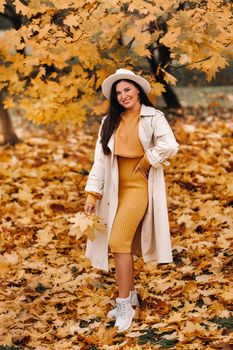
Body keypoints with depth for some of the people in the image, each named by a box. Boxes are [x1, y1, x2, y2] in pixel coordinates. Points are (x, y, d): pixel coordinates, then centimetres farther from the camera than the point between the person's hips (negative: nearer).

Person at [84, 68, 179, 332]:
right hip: (115, 187, 5)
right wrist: (92, 194, -4)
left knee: (119, 241, -15)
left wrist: (145, 163, -9)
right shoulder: (109, 122, 8)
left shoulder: (153, 117, -4)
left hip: (139, 185, -5)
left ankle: (124, 305, -8)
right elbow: (100, 158, 3)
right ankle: (131, 295, 25)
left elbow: (169, 145, -19)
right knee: (120, 243, 8)